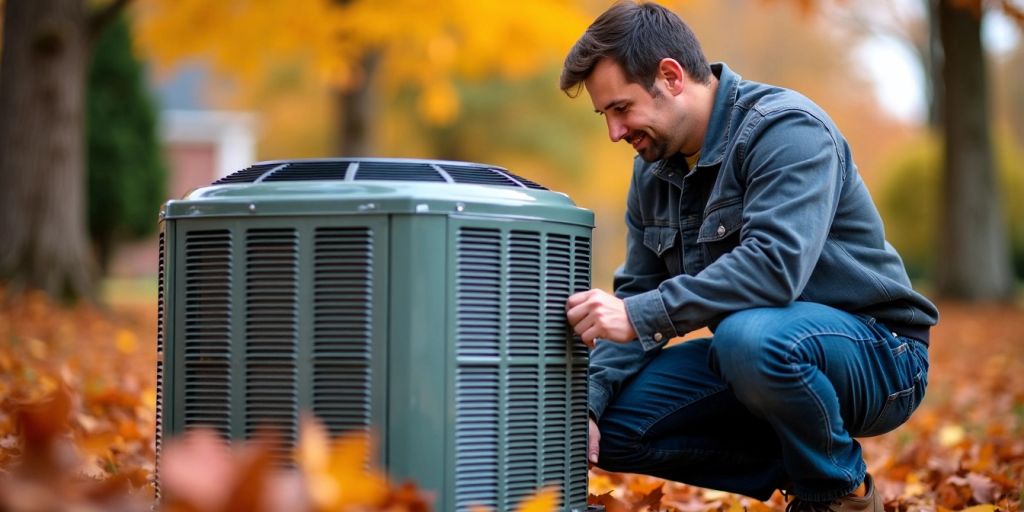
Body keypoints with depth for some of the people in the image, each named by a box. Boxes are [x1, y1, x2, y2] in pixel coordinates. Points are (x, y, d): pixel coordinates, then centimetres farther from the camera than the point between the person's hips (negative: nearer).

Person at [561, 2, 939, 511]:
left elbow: (776, 264, -34)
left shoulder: (786, 129, -19)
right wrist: (589, 398, -8)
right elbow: (637, 293, 8)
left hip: (875, 352, -8)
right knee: (611, 424, -7)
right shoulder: (654, 169, 7)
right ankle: (801, 471, 5)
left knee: (751, 337, -40)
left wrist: (641, 316, -35)